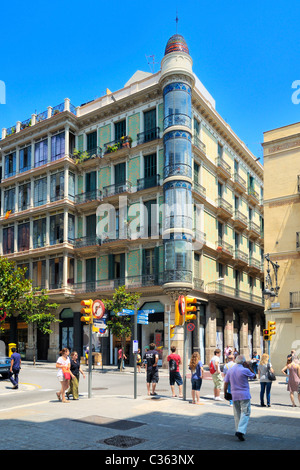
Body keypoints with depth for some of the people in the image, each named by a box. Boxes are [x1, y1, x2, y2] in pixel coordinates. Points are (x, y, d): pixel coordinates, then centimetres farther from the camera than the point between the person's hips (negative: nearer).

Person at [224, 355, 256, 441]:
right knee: (245, 413, -3)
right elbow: (253, 375, 7)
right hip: (244, 395, -5)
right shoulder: (245, 370, -12)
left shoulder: (230, 370, 4)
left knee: (237, 413, 16)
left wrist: (225, 393, 13)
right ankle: (241, 431, -16)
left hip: (234, 395, 5)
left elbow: (226, 383, 4)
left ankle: (238, 430, 20)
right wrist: (249, 367, 2)